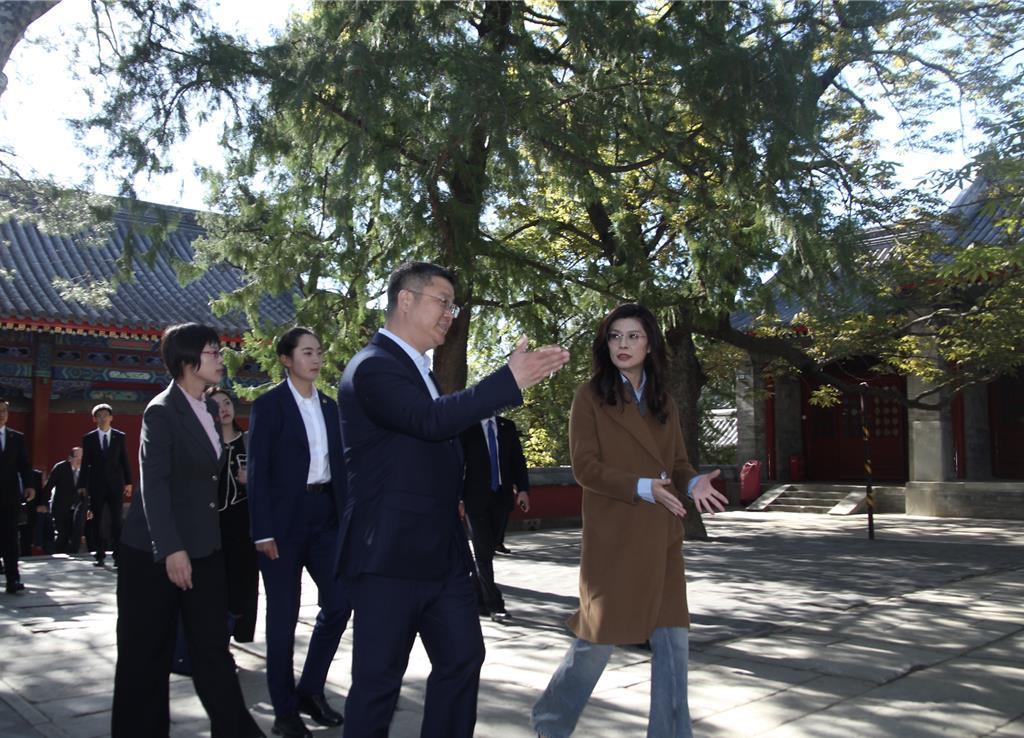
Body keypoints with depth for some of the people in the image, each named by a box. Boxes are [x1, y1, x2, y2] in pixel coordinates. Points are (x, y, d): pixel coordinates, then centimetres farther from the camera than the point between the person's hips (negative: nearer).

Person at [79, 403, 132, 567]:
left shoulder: (120, 436, 6)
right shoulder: (88, 438, 5)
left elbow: (125, 460, 6)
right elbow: (85, 463, 4)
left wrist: (128, 482, 1)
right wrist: (82, 485, -1)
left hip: (115, 485, 0)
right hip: (96, 485, 0)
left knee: (117, 521, -1)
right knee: (97, 522, 3)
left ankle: (117, 555, 2)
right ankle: (100, 556, 8)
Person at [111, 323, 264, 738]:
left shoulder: (208, 410, 10)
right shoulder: (161, 411, -12)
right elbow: (154, 484, -20)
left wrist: (226, 429, 7)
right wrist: (171, 550, -24)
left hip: (203, 547, 7)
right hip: (156, 551, -7)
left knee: (213, 646, 9)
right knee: (147, 653, 7)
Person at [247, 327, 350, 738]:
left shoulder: (329, 406, 12)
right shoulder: (268, 405, -5)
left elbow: (338, 464, 13)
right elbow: (258, 471, -9)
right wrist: (263, 531, -15)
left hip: (325, 516, 6)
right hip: (284, 519, -5)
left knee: (339, 602, 3)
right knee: (283, 616, 3)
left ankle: (310, 689, 22)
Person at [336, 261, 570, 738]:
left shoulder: (417, 369, 16)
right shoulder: (372, 367, -15)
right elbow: (432, 420, -31)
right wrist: (510, 379, -31)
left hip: (441, 552, 9)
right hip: (390, 554, -9)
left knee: (463, 656, 15)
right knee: (379, 677, 2)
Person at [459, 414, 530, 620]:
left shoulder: (507, 427, 9)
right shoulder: (466, 428, -3)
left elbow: (517, 459, 8)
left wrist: (522, 488, -5)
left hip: (501, 497, 4)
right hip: (476, 498, -4)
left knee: (489, 550, 9)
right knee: (483, 553, -5)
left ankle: (477, 600, 20)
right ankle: (494, 604, 0)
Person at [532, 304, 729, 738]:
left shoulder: (663, 401, 12)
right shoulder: (591, 396, -4)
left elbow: (677, 462, 12)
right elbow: (584, 467, -11)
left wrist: (694, 483, -11)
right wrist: (642, 487, -22)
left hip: (661, 537, 5)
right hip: (612, 536, -5)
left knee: (672, 638, 4)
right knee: (600, 635, 3)